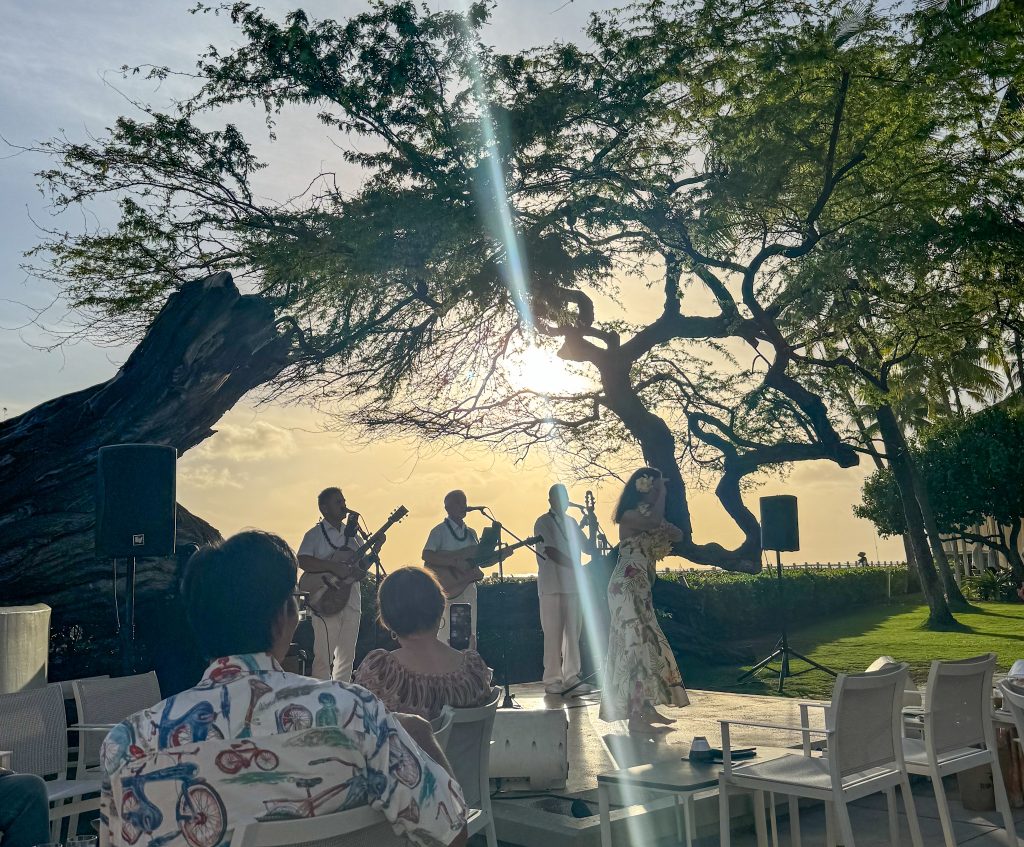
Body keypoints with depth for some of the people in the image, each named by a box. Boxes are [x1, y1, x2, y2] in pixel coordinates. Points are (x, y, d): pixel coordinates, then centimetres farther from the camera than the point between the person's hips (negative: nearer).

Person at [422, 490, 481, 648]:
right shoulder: (440, 530, -4)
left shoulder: (471, 533, 16)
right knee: (448, 637, -10)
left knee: (470, 638, 6)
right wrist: (455, 562, -25)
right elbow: (426, 555, -17)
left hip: (468, 586, 6)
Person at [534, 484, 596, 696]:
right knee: (554, 634, -5)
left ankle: (571, 678, 7)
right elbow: (551, 552, -12)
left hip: (573, 586, 6)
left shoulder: (571, 523, 19)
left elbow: (590, 548, 16)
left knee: (573, 633, 3)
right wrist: (576, 567, -16)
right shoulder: (543, 523, -1)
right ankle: (552, 680, -1)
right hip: (552, 586, -6)